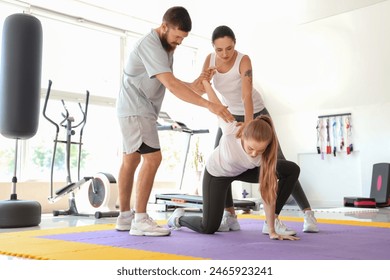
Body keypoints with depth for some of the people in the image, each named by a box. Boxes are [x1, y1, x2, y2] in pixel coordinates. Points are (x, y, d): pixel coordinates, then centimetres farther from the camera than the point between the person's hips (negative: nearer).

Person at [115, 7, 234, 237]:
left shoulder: (166, 45, 10)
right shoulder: (151, 45, -22)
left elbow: (169, 82, 9)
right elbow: (171, 84, -33)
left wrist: (192, 86, -12)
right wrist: (209, 105, -39)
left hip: (141, 110, 10)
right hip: (135, 109, -10)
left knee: (131, 160, 10)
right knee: (152, 158, -17)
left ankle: (125, 217, 17)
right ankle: (140, 220, -12)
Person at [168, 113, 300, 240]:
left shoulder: (266, 153, -34)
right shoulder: (230, 130, -43)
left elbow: (268, 193, -28)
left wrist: (272, 231, -27)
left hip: (242, 170, 3)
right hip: (216, 173, -3)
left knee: (292, 169, -12)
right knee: (209, 228, -7)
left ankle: (273, 222, -1)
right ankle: (178, 218, 27)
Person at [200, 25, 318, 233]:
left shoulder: (243, 60, -27)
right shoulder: (209, 60, -13)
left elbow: (247, 95, -38)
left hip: (256, 113, -4)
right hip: (230, 116, 4)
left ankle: (307, 212, -1)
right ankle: (230, 217, -1)